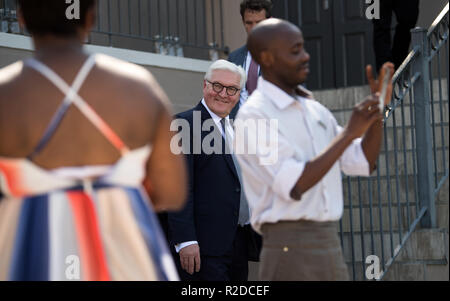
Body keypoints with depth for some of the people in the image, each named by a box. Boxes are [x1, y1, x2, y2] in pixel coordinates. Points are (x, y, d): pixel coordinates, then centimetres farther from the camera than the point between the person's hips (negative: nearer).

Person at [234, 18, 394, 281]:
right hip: (291, 249, -8)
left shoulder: (315, 109, 15)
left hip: (331, 247, 8)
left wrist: (379, 106, 3)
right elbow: (295, 185, -21)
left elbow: (363, 163, 14)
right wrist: (349, 133, -19)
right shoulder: (254, 116, -10)